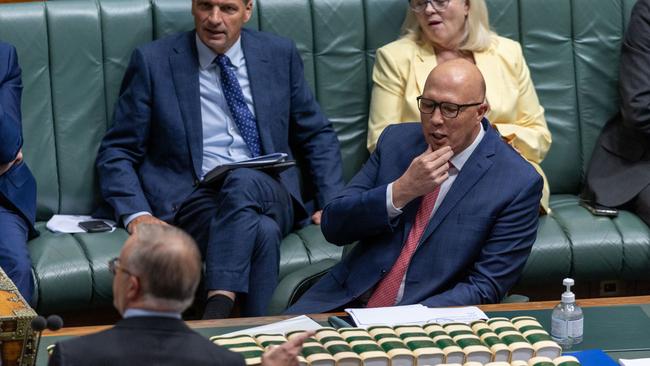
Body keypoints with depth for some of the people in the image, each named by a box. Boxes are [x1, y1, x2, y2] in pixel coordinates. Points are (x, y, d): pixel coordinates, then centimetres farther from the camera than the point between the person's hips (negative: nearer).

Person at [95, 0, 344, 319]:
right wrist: (136, 214, -11)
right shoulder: (153, 62, 6)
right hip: (195, 202, -2)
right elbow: (116, 153, 6)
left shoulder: (279, 56, 13)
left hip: (268, 196, 2)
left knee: (245, 180, -37)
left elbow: (317, 136, 20)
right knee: (261, 231, -37)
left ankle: (216, 314, -47)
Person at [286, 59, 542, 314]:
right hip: (346, 301, 4)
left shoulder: (520, 184, -7)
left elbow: (485, 287, -8)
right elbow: (333, 228, 2)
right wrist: (401, 190, -14)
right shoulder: (396, 140, 6)